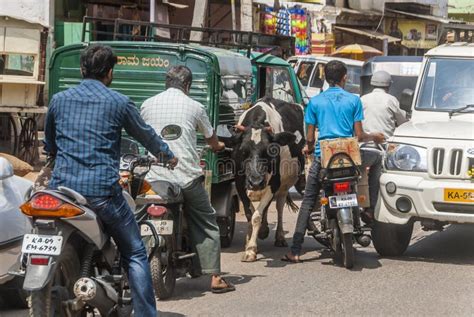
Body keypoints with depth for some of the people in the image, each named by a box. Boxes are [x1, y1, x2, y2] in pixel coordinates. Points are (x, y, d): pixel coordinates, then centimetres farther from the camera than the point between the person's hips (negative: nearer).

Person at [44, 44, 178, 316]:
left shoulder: (59, 100, 10)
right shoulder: (118, 102, 0)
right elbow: (145, 134, 14)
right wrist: (168, 155, 34)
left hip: (62, 188, 4)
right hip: (102, 190, -3)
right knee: (135, 254, 7)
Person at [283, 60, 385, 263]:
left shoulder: (315, 101, 4)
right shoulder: (353, 100, 2)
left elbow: (310, 136, 6)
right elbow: (359, 135, 1)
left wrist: (308, 147, 28)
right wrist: (374, 138, 21)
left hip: (322, 156, 0)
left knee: (308, 202, 3)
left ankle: (295, 251, -4)